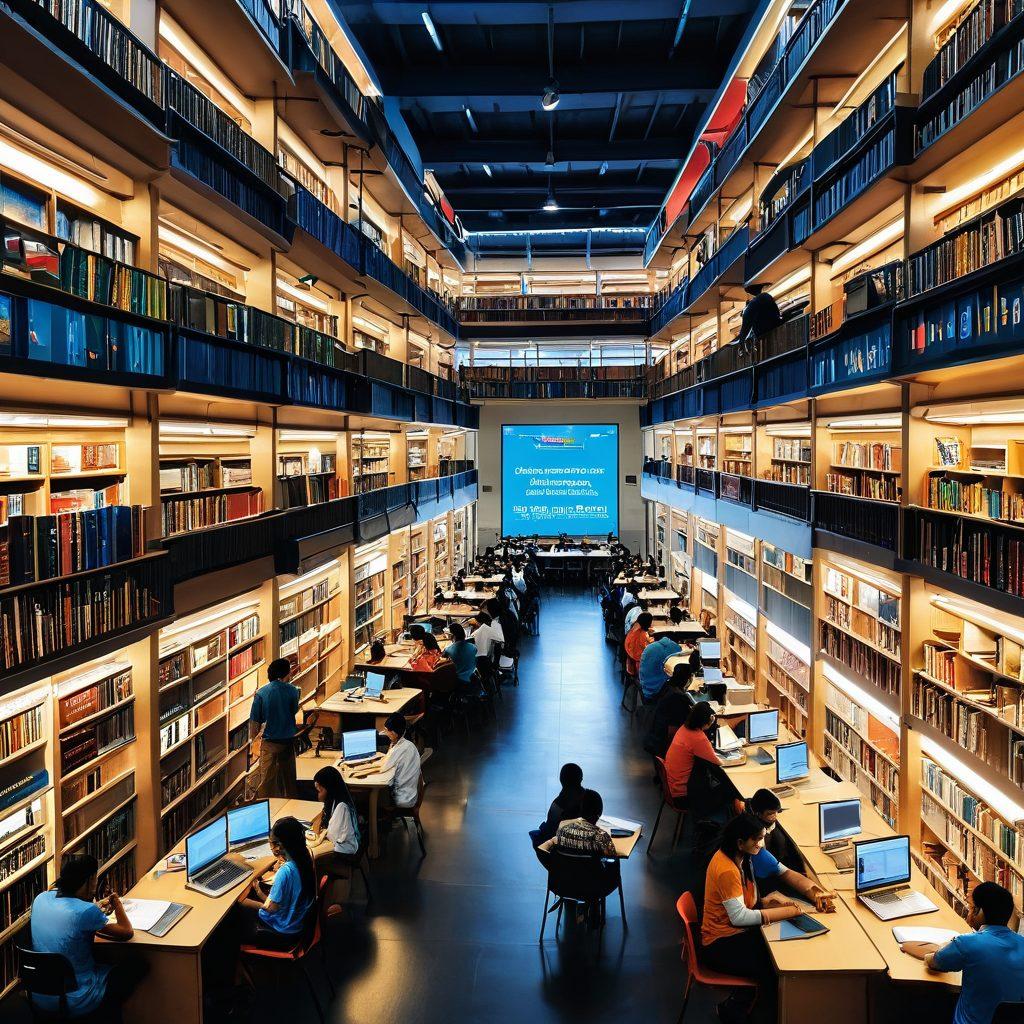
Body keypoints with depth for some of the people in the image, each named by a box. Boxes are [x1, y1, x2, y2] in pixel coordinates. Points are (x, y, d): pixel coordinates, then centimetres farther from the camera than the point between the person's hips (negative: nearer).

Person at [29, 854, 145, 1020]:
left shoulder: (41, 899, -6)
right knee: (137, 966, 14)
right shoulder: (86, 911, -25)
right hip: (74, 1003, -7)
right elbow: (127, 933, -11)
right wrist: (117, 903, 3)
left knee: (102, 962, 32)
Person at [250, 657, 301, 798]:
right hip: (288, 741, 2)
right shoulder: (293, 691, -9)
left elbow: (255, 720, -8)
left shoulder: (261, 693, -12)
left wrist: (253, 735, 9)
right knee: (289, 775, 16)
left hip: (269, 742, -2)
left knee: (267, 777, 8)